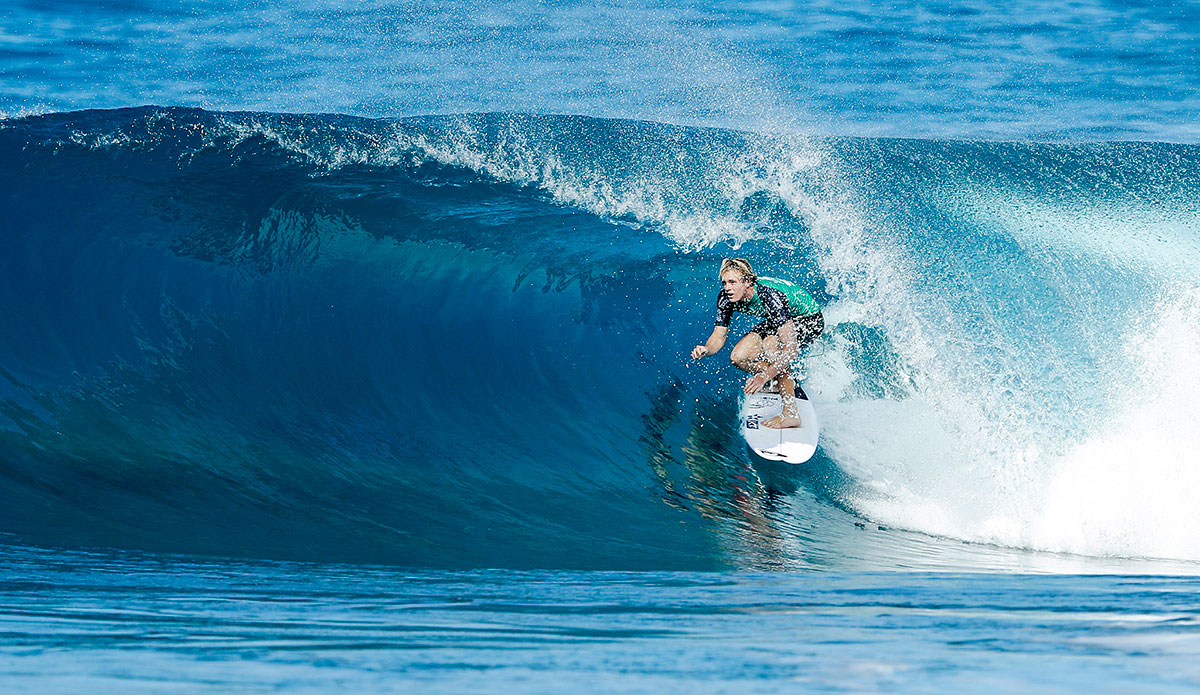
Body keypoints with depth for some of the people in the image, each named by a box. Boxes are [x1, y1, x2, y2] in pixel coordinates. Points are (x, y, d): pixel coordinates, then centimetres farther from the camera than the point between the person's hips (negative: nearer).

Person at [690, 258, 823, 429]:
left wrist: (764, 377, -46)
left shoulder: (770, 296, -37)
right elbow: (719, 336, -8)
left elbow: (791, 348, -39)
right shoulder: (726, 297, -18)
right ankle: (782, 382, 15)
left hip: (809, 319, -7)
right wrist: (706, 349, -31)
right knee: (739, 358, -11)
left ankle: (791, 414, -27)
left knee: (769, 345, -34)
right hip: (779, 322, 7)